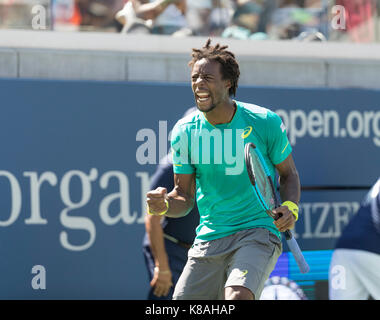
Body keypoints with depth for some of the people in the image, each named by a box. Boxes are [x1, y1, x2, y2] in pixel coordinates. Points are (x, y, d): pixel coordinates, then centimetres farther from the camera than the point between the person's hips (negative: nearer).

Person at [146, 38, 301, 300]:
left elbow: (289, 174, 9)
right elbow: (185, 197, 8)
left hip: (258, 232, -3)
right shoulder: (185, 131, 1)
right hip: (209, 239, 4)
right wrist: (164, 205, -15)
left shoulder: (265, 122, -5)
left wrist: (290, 207, -11)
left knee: (237, 297, -31)